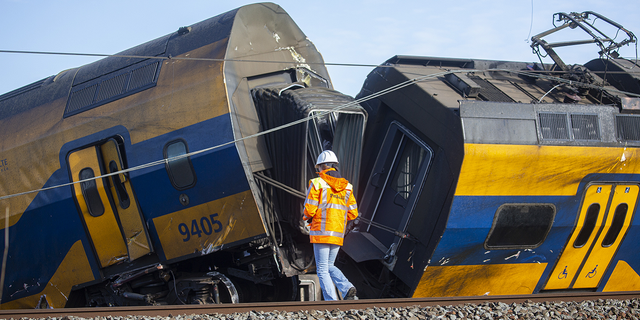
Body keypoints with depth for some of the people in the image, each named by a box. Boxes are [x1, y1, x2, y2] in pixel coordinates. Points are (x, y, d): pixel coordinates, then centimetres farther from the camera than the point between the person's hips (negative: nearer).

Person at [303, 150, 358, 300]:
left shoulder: (317, 184, -7)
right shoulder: (347, 187, 9)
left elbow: (310, 210, -12)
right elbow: (353, 213, 8)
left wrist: (306, 215, 12)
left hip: (321, 232, -5)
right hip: (338, 235, 5)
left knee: (322, 270, 1)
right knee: (329, 266, 20)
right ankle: (347, 288, -5)